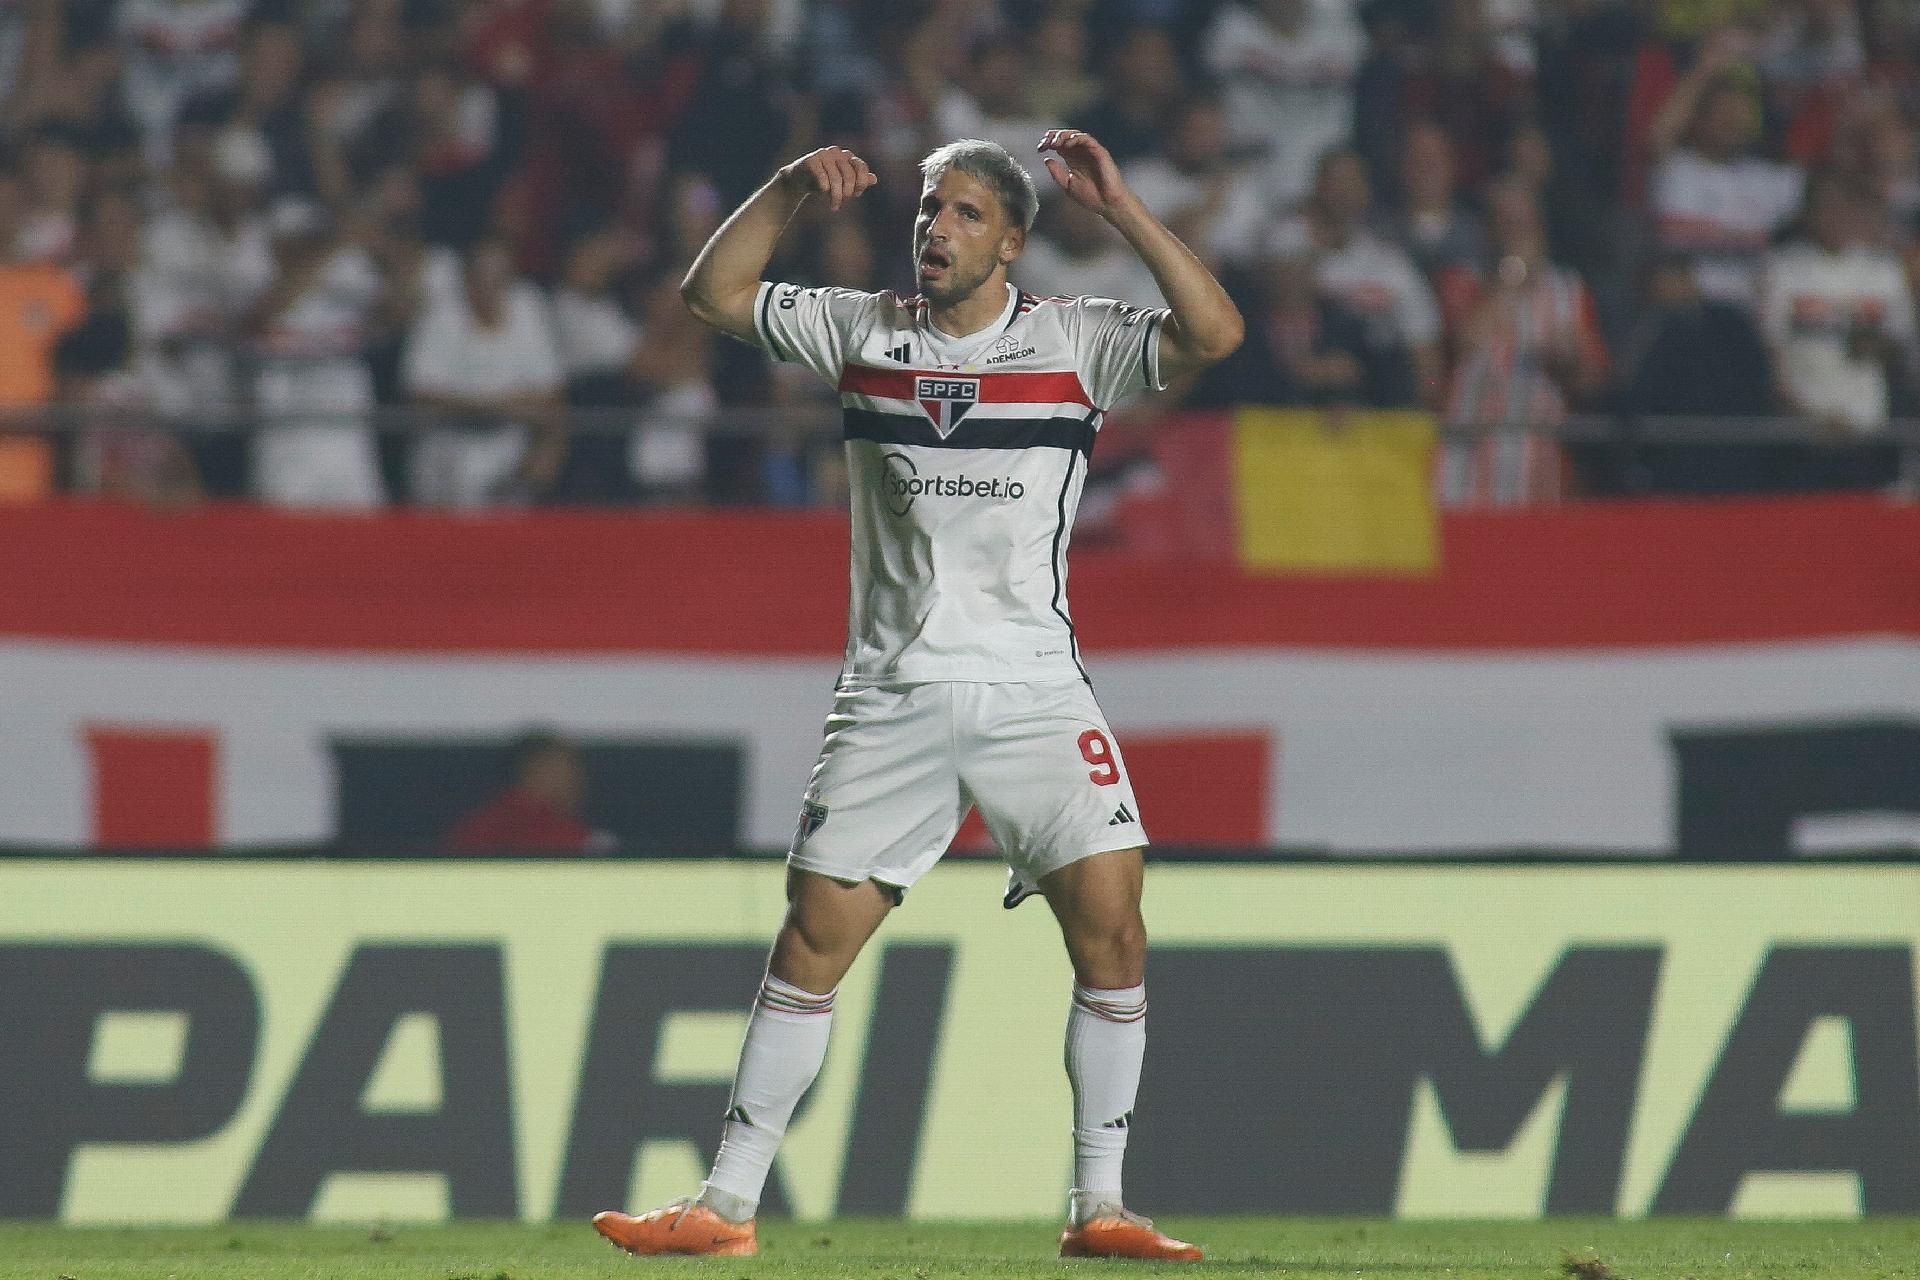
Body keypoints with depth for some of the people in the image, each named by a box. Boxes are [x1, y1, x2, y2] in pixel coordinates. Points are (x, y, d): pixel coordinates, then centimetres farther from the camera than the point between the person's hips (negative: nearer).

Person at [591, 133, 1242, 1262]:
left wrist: (1119, 206, -17)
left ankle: (1100, 1209, -2)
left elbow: (1213, 334, -14)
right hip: (893, 697, 1)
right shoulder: (866, 332, 7)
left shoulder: (1074, 340, 0)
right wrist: (793, 189, -3)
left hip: (1036, 691, -1)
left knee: (1111, 926, -12)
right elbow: (715, 293, 10)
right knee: (814, 938, -4)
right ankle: (728, 1206, 1)